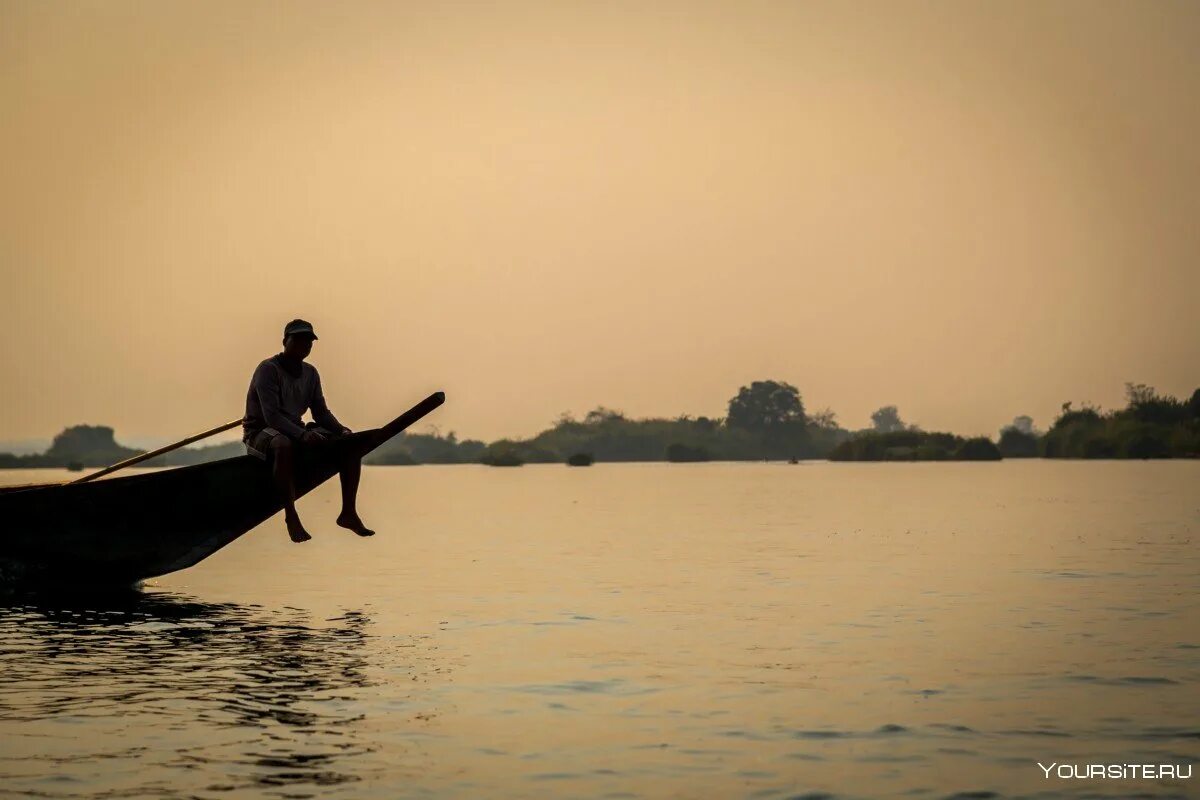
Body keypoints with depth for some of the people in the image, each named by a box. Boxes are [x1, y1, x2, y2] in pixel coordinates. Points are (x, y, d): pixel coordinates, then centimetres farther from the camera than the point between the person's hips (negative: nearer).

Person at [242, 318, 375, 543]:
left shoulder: (310, 373, 8)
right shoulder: (268, 369, -16)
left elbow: (321, 413, 9)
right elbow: (271, 416, -26)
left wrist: (343, 431, -11)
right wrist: (302, 435, -39)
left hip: (296, 431, 8)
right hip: (260, 433, -8)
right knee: (284, 446, -44)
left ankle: (348, 512, -8)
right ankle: (291, 516, -40)